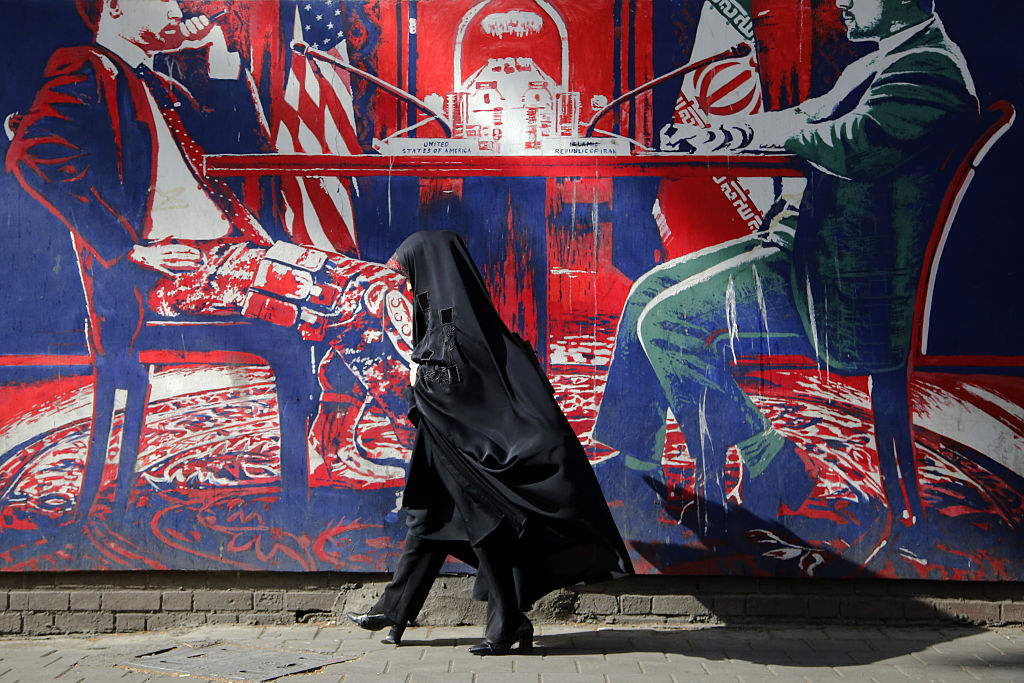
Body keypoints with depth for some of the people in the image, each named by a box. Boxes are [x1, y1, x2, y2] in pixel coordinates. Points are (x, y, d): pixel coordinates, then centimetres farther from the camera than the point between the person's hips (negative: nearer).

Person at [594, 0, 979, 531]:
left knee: (665, 322, -16)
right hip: (808, 245, 11)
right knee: (649, 293, 7)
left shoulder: (931, 68, -17)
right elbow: (810, 119, 21)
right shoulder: (877, 64, 16)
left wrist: (778, 128, -12)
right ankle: (633, 465, 16)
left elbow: (858, 144, -31)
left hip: (848, 291, -11)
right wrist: (724, 133, 4)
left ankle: (768, 469, -2)